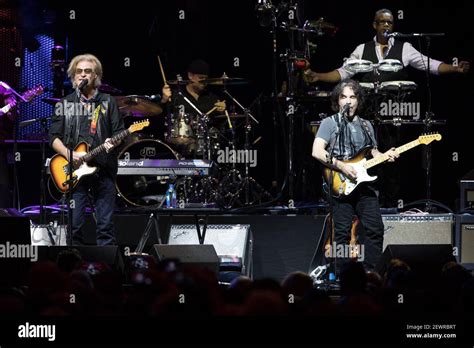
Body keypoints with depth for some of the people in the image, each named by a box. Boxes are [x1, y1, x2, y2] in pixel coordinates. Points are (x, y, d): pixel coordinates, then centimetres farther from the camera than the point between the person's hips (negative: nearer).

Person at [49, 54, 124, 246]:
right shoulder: (65, 104, 10)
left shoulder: (107, 102, 9)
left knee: (106, 225, -1)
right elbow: (54, 137, 7)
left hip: (103, 170, 0)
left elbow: (119, 133, 8)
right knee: (74, 226, -3)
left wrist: (112, 143, -14)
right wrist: (69, 154, -9)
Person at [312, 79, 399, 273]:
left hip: (363, 184, 5)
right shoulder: (330, 123, 0)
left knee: (375, 229, -2)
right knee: (342, 233, -6)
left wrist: (384, 156, 2)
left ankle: (370, 272, 6)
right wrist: (342, 166, -17)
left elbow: (372, 153, 25)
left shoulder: (366, 126, 18)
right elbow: (317, 152, -12)